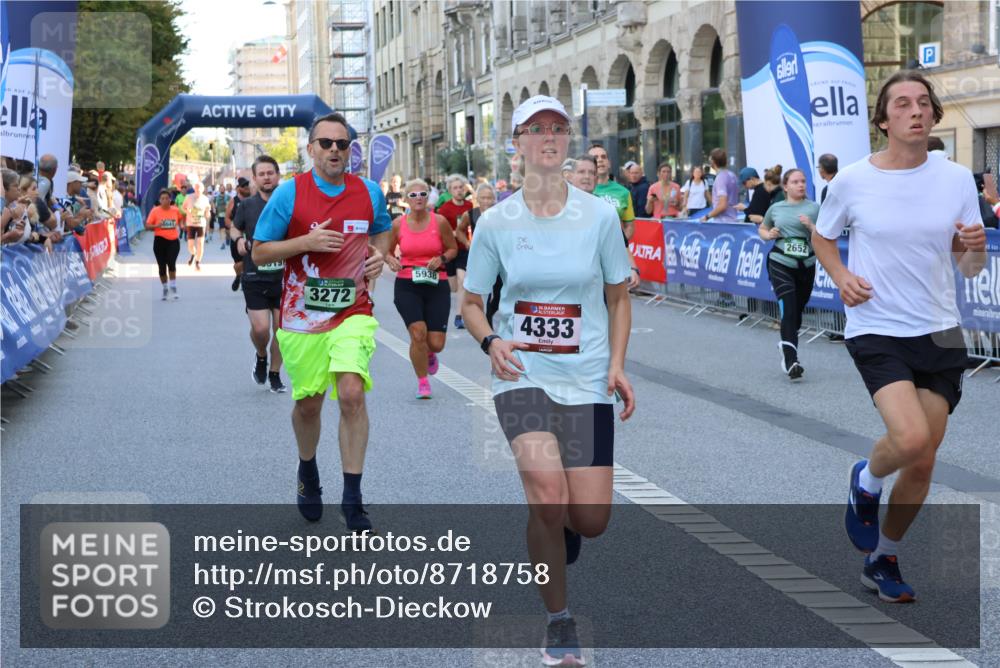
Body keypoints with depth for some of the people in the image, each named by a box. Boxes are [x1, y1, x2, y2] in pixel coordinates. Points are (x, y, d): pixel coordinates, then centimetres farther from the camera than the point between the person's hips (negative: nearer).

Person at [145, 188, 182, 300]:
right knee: (162, 267, 6)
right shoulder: (155, 211, -4)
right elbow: (147, 226, -5)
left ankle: (173, 289, -9)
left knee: (171, 263, -18)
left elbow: (180, 219, 25)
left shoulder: (176, 210, 3)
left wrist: (180, 226, 6)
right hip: (160, 240, 0)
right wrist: (157, 225, -22)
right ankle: (164, 290, 24)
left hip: (173, 241, 0)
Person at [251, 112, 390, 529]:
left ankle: (352, 499, -11)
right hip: (301, 315, 0)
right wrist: (306, 242, -17)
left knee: (351, 393, -18)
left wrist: (378, 253, 1)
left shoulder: (369, 193, 4)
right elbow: (259, 253, -3)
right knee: (308, 401, 10)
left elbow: (382, 231, 24)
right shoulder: (289, 193, -5)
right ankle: (308, 473, 41)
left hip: (353, 311, 0)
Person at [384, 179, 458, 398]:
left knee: (436, 343, -3)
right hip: (407, 285, 0)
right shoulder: (398, 224, 0)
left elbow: (453, 249, 9)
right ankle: (422, 382, 2)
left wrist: (442, 259, -12)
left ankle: (429, 355, 37)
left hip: (436, 284, 0)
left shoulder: (439, 221, -2)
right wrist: (391, 260, -9)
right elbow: (387, 251, 13)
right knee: (418, 333, -18)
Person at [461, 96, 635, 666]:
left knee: (590, 519, -5)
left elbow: (618, 296, 10)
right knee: (548, 492, -22)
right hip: (523, 378, -1)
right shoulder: (496, 222, -1)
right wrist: (492, 341, -12)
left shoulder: (599, 215, -1)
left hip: (586, 382, 1)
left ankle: (559, 529, 35)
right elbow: (471, 303, 9)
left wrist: (617, 363, -3)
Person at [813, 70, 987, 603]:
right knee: (911, 438, -24)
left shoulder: (956, 179, 0)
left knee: (922, 464, 7)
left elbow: (970, 269, 5)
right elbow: (822, 236, 12)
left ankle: (883, 560, 28)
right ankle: (866, 481, 11)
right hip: (877, 329, -3)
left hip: (939, 334, 3)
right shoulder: (852, 181, -6)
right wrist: (841, 276, -7)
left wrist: (974, 248, -18)